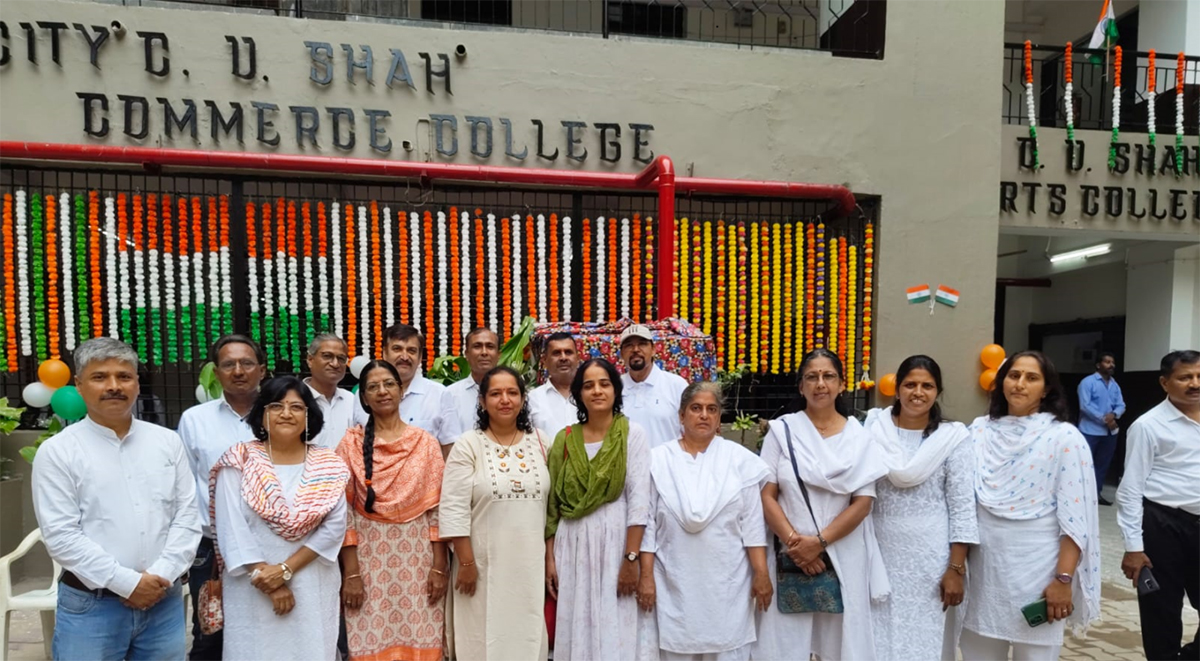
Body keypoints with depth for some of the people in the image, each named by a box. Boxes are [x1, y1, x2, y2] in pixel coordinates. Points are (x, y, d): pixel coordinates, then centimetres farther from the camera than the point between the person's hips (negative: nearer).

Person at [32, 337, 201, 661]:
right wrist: (127, 583, -13)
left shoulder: (168, 442, 5)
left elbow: (187, 515, 3)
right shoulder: (57, 451, -3)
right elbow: (61, 534, -9)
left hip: (165, 600, 3)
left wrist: (162, 576, -9)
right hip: (90, 604, -2)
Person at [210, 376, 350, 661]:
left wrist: (286, 569, -13)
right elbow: (231, 528, -8)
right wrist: (267, 578, -11)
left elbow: (335, 525, -4)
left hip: (313, 588, 2)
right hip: (253, 589, -1)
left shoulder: (328, 465, 2)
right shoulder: (239, 462, -3)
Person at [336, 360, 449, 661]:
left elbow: (437, 508, 2)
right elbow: (343, 510, -2)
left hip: (418, 556, 1)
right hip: (369, 557, -1)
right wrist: (350, 573, -7)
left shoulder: (426, 442, 2)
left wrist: (439, 566, -3)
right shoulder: (352, 443, 1)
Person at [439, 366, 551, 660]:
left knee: (527, 635, 12)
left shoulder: (540, 442, 4)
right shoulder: (468, 445, -6)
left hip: (531, 564, 3)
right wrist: (466, 562, -12)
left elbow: (552, 503, 6)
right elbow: (454, 509, -9)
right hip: (484, 564, -3)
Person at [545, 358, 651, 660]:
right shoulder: (564, 438, 6)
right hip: (572, 544, 3)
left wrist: (631, 558, -14)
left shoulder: (632, 434, -3)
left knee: (613, 631, 3)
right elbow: (552, 503, 8)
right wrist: (549, 557, 4)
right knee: (575, 630, 9)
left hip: (614, 540, -3)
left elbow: (639, 499, -9)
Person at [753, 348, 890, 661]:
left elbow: (863, 503, -3)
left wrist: (819, 542, -13)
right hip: (789, 555, 0)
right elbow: (766, 496, -2)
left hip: (843, 557, 1)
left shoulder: (858, 436, 3)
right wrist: (795, 542, -13)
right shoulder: (782, 430, 1)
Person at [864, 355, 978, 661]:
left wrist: (956, 568, -7)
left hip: (930, 556, -1)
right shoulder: (874, 428, -1)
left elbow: (962, 508, -4)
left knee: (923, 636, 10)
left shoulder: (953, 437, -5)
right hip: (880, 551, 2)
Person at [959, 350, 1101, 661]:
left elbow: (1075, 518, -9)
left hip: (1035, 567, -3)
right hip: (982, 565, 3)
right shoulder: (979, 430, 2)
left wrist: (1064, 579, -12)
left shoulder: (1064, 437, -7)